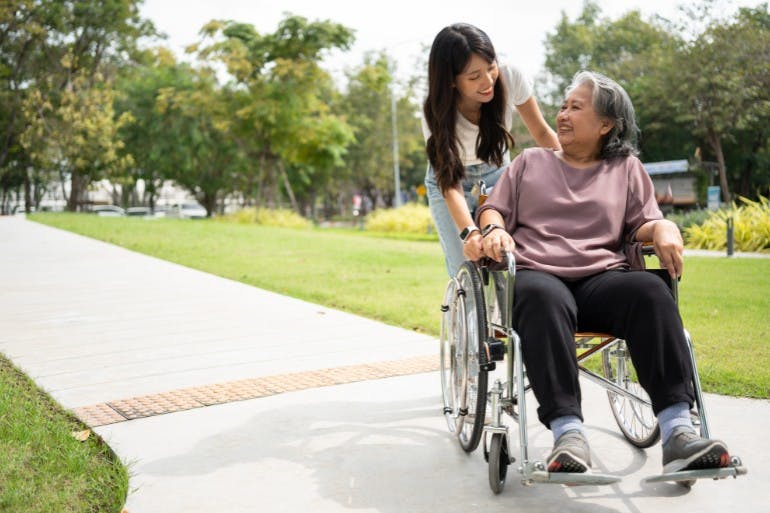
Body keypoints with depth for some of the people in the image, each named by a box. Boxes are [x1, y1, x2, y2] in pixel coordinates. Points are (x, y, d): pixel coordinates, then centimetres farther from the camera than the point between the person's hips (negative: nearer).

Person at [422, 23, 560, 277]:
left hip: (496, 175, 2)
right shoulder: (437, 114, -30)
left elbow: (542, 134, -12)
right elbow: (449, 184, -33)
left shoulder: (510, 78, -27)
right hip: (448, 180, -2)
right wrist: (469, 233, -51)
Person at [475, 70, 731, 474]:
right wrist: (494, 229, -4)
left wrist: (663, 229, -9)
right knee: (544, 298, -40)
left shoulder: (627, 168, 24)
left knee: (650, 291, -35)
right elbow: (493, 209, 20)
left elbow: (643, 223, 15)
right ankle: (567, 432, -47)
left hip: (602, 278, 1)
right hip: (536, 274, -1)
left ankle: (677, 430, -41)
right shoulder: (530, 161, 25)